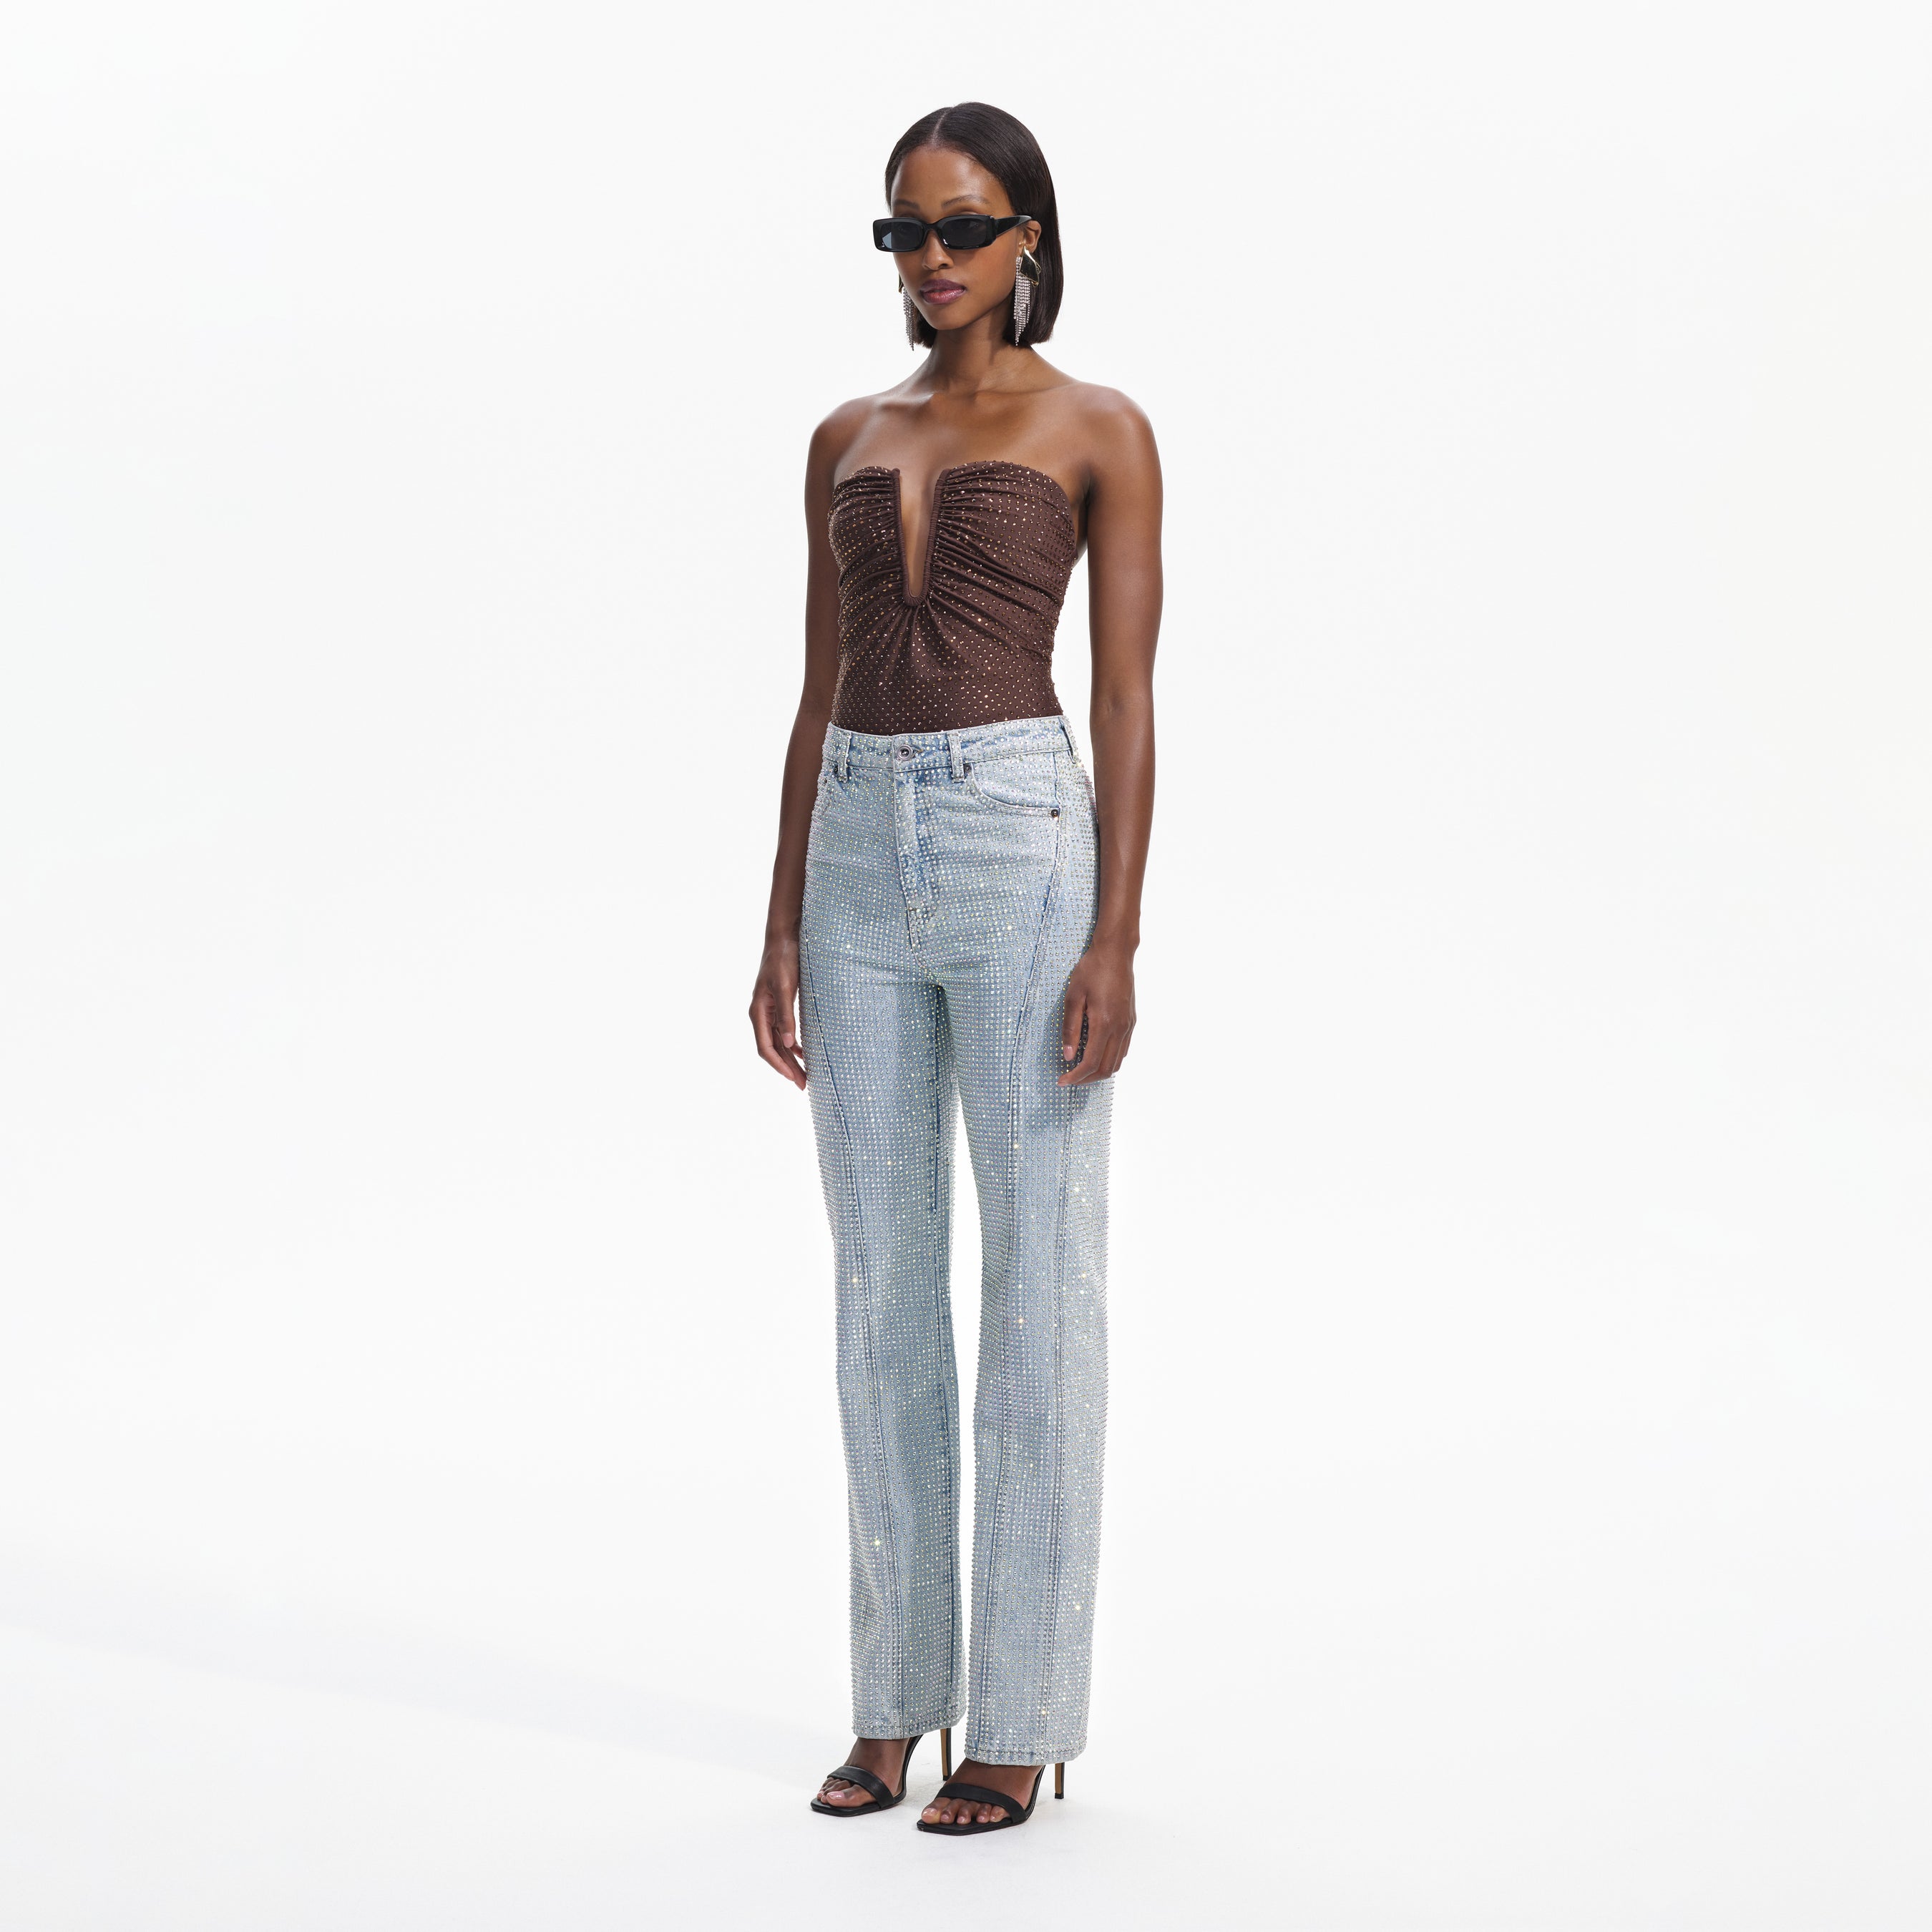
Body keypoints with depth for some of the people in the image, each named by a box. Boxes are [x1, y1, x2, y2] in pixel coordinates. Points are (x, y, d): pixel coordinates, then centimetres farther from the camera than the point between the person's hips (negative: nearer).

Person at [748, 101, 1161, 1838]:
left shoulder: (1099, 432, 0)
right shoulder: (848, 440, 15)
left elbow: (1127, 699, -5)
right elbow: (821, 694, 14)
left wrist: (1117, 939, -13)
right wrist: (782, 930, 9)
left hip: (1023, 845, -5)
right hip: (860, 857, 5)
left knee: (1039, 1287, 0)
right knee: (881, 1289, 8)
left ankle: (1024, 1716, 9)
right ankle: (898, 1701, 18)